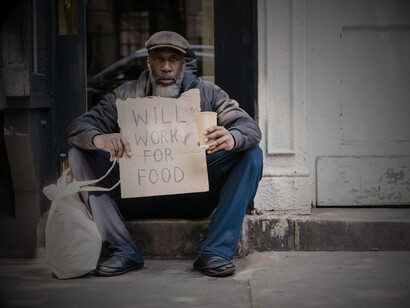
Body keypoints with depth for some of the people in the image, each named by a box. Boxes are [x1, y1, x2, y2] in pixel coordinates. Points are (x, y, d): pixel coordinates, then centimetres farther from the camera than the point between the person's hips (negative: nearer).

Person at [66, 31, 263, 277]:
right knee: (79, 155, -16)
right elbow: (76, 128, -9)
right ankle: (124, 251, -23)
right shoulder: (126, 96, 0)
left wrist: (231, 138, -37)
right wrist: (100, 138, -35)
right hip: (139, 199, 1)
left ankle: (215, 252, -23)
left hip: (193, 198, 0)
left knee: (251, 155, -19)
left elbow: (251, 127, -11)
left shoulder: (207, 94, -1)